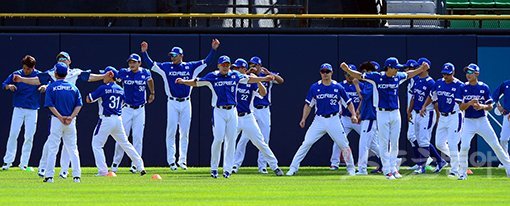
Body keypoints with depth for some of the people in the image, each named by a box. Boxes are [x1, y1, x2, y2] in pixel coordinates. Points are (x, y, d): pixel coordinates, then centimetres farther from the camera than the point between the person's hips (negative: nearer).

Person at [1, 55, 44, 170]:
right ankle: (7, 161, -2)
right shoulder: (16, 74, 0)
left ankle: (24, 163, 6)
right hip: (18, 108, 0)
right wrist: (9, 86, -20)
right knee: (13, 134, -7)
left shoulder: (39, 75, -2)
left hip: (32, 110, 0)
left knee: (29, 137, -1)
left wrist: (45, 87, -27)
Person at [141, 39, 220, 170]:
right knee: (171, 132, -3)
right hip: (172, 103, -1)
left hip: (186, 103, 1)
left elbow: (206, 62, 5)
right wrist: (144, 52, -14)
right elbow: (151, 64, -2)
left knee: (184, 133, 5)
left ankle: (182, 160, 11)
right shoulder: (166, 67, 4)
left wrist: (213, 49, -5)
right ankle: (171, 161, 1)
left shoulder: (190, 67, 6)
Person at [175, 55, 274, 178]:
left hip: (232, 111, 3)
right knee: (218, 138, -11)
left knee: (230, 140, 2)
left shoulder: (235, 76, 9)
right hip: (218, 111, -3)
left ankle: (227, 168, 8)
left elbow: (249, 79, 20)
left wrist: (264, 79, 18)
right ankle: (214, 168, 0)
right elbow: (196, 82, -2)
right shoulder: (212, 77, 0)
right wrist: (183, 81, -16)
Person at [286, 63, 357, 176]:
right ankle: (293, 168, -7)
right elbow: (308, 105, 6)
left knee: (344, 145, -1)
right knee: (306, 143, -8)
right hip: (319, 120, 0)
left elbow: (348, 102, 7)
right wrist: (304, 119, -5)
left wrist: (353, 114, -9)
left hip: (334, 120, 0)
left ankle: (351, 169, 16)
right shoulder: (315, 87, 2)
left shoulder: (338, 87, 1)